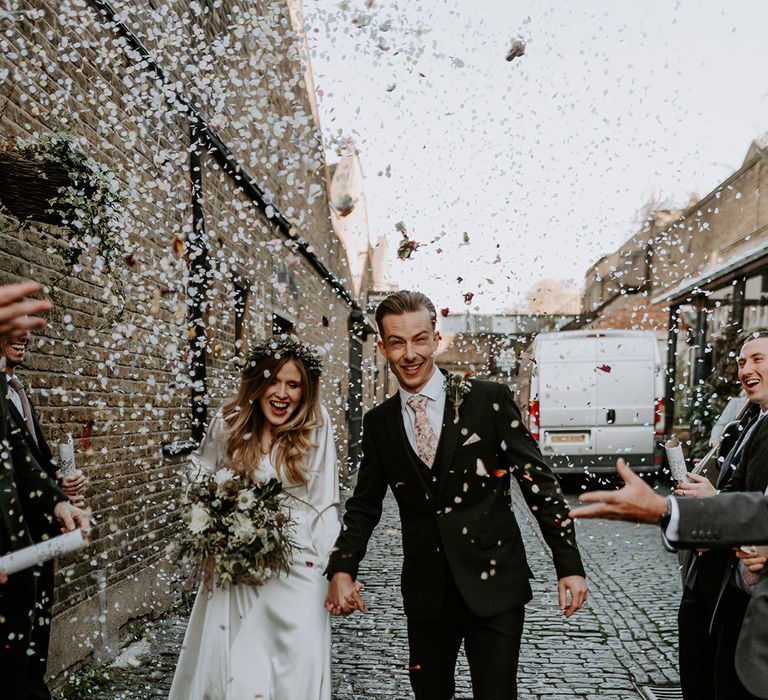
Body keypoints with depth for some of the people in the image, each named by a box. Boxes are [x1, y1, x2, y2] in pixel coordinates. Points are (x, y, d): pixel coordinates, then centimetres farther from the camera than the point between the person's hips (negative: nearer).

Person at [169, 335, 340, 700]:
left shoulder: (316, 425, -10)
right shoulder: (229, 422, -3)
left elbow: (324, 504, -4)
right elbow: (200, 474, 15)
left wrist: (338, 567, -8)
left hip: (295, 570, -2)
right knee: (223, 668, 10)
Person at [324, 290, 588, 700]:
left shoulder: (489, 400, -6)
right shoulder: (378, 423, 4)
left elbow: (537, 481, -5)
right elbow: (365, 504, 10)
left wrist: (569, 565, -6)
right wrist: (342, 570, -4)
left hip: (494, 585, -3)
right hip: (425, 592, 3)